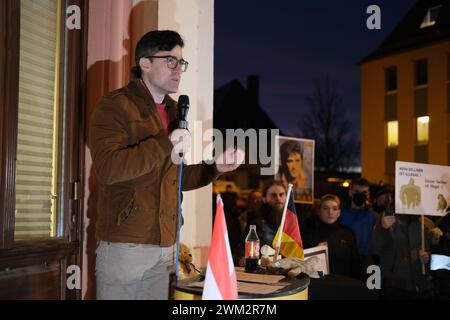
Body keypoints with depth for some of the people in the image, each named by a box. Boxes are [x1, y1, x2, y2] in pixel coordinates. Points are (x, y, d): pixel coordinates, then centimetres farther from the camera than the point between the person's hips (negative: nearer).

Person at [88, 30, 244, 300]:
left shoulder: (173, 111, 17)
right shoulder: (115, 106, -7)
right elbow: (108, 169, -21)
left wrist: (216, 167, 6)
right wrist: (165, 144, -23)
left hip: (165, 247, 7)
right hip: (124, 244, -6)